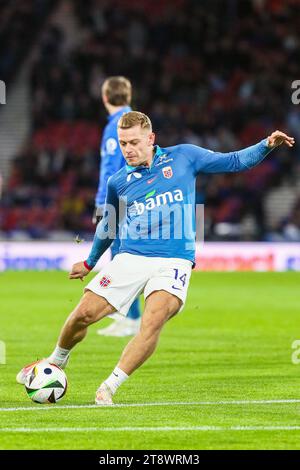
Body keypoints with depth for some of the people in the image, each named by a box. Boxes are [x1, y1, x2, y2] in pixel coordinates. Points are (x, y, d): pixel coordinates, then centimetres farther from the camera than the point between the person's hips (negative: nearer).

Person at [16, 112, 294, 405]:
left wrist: (266, 145, -7)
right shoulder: (118, 182, 9)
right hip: (131, 258, 2)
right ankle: (57, 361, 24)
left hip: (173, 262, -2)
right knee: (84, 314, -7)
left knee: (153, 322, -26)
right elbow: (109, 225, 26)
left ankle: (109, 387, -18)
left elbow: (235, 162, 9)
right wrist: (89, 263, 36)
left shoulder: (183, 157, 4)